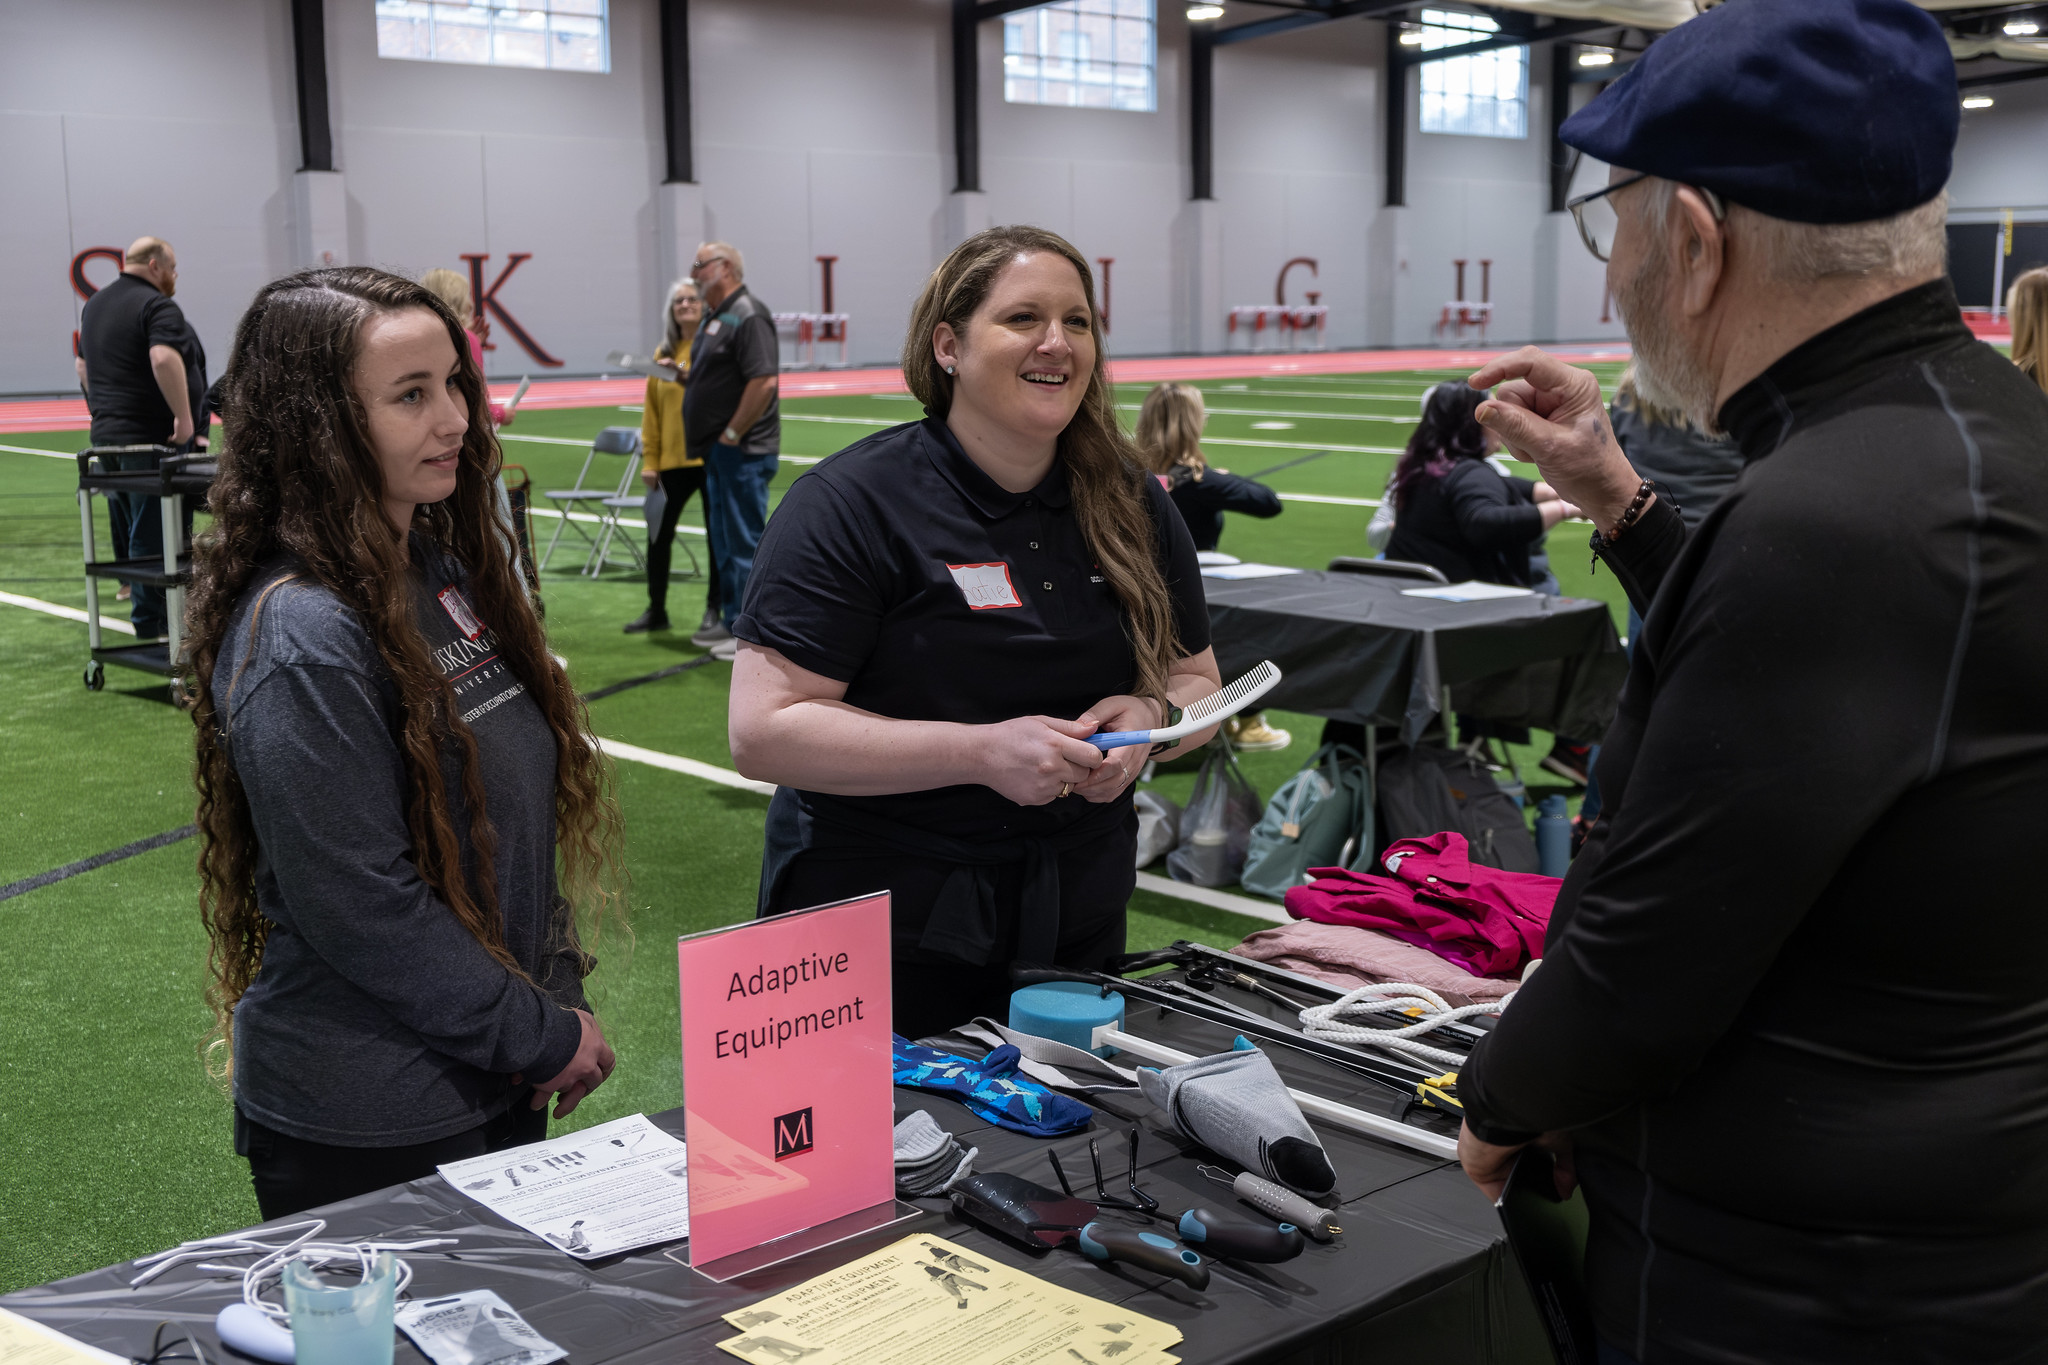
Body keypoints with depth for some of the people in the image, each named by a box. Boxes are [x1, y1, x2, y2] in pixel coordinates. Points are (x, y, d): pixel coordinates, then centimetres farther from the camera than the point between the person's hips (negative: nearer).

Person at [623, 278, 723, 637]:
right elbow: (651, 410, 10)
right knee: (659, 533, 7)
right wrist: (649, 460, 6)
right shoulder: (663, 353, 11)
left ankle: (715, 610, 13)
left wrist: (689, 377, -25)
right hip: (672, 458, 5)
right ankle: (656, 610, 20)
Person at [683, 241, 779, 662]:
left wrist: (733, 433, -20)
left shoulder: (748, 316, -15)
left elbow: (764, 380, -23)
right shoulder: (716, 317, 16)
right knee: (723, 540, 16)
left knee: (745, 540, -6)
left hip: (742, 451, -10)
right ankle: (732, 622, 25)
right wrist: (682, 372, 8)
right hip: (718, 451, 10)